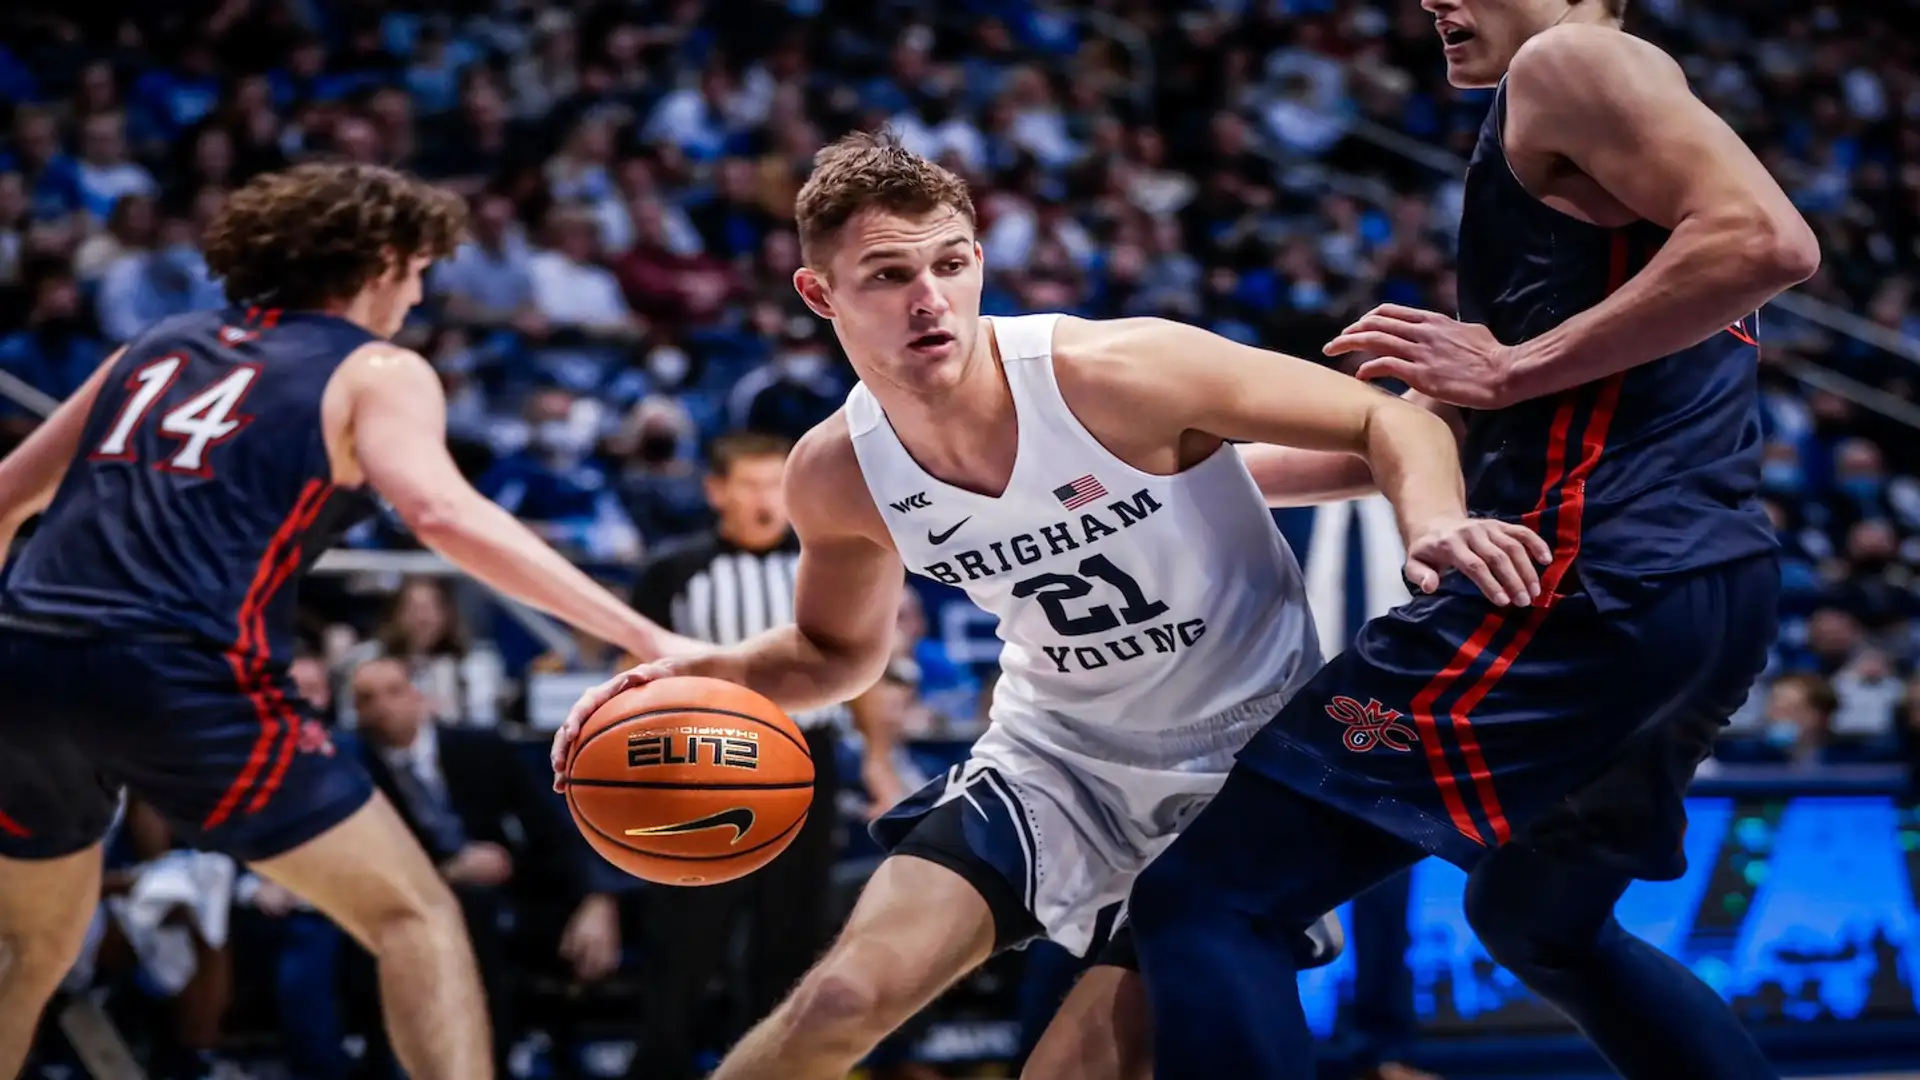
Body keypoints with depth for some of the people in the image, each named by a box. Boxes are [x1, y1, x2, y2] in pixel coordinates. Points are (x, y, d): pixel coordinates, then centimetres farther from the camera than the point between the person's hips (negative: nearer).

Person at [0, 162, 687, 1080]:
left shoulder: (161, 344, 25)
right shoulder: (375, 373, 7)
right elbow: (443, 514, -13)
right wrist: (639, 634, -16)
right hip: (183, 677, -6)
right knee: (414, 916, 5)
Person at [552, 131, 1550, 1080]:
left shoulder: (1119, 374, -26)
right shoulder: (835, 476, -12)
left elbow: (1391, 419, -17)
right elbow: (839, 652, 10)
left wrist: (1434, 525, -39)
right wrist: (702, 678, -10)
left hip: (1244, 759, -3)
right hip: (1058, 752, 3)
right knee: (850, 993, -13)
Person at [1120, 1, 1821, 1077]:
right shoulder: (1611, 158, 27)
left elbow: (1770, 242, -20)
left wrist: (1513, 367, -15)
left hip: (1593, 584, -11)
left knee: (1201, 897, -11)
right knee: (1539, 921, 34)